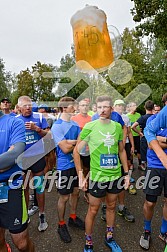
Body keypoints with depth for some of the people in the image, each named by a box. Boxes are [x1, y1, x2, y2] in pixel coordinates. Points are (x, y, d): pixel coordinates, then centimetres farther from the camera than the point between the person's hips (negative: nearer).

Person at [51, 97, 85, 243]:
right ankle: (61, 225, 29)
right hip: (65, 166, -6)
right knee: (64, 197, 7)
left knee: (75, 192, 19)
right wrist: (77, 142, -7)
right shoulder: (57, 126, -17)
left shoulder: (75, 124, 5)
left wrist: (71, 142, -18)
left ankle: (73, 217, 40)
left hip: (76, 163, 7)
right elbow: (65, 149, -22)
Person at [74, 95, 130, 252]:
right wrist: (80, 175, -13)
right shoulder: (90, 126, -12)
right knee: (93, 210, 11)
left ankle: (109, 238, 45)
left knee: (111, 206, 21)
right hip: (97, 176, -4)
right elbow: (76, 151, -8)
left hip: (116, 175, 4)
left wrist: (126, 173, 8)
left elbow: (121, 151, 10)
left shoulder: (117, 126, 0)